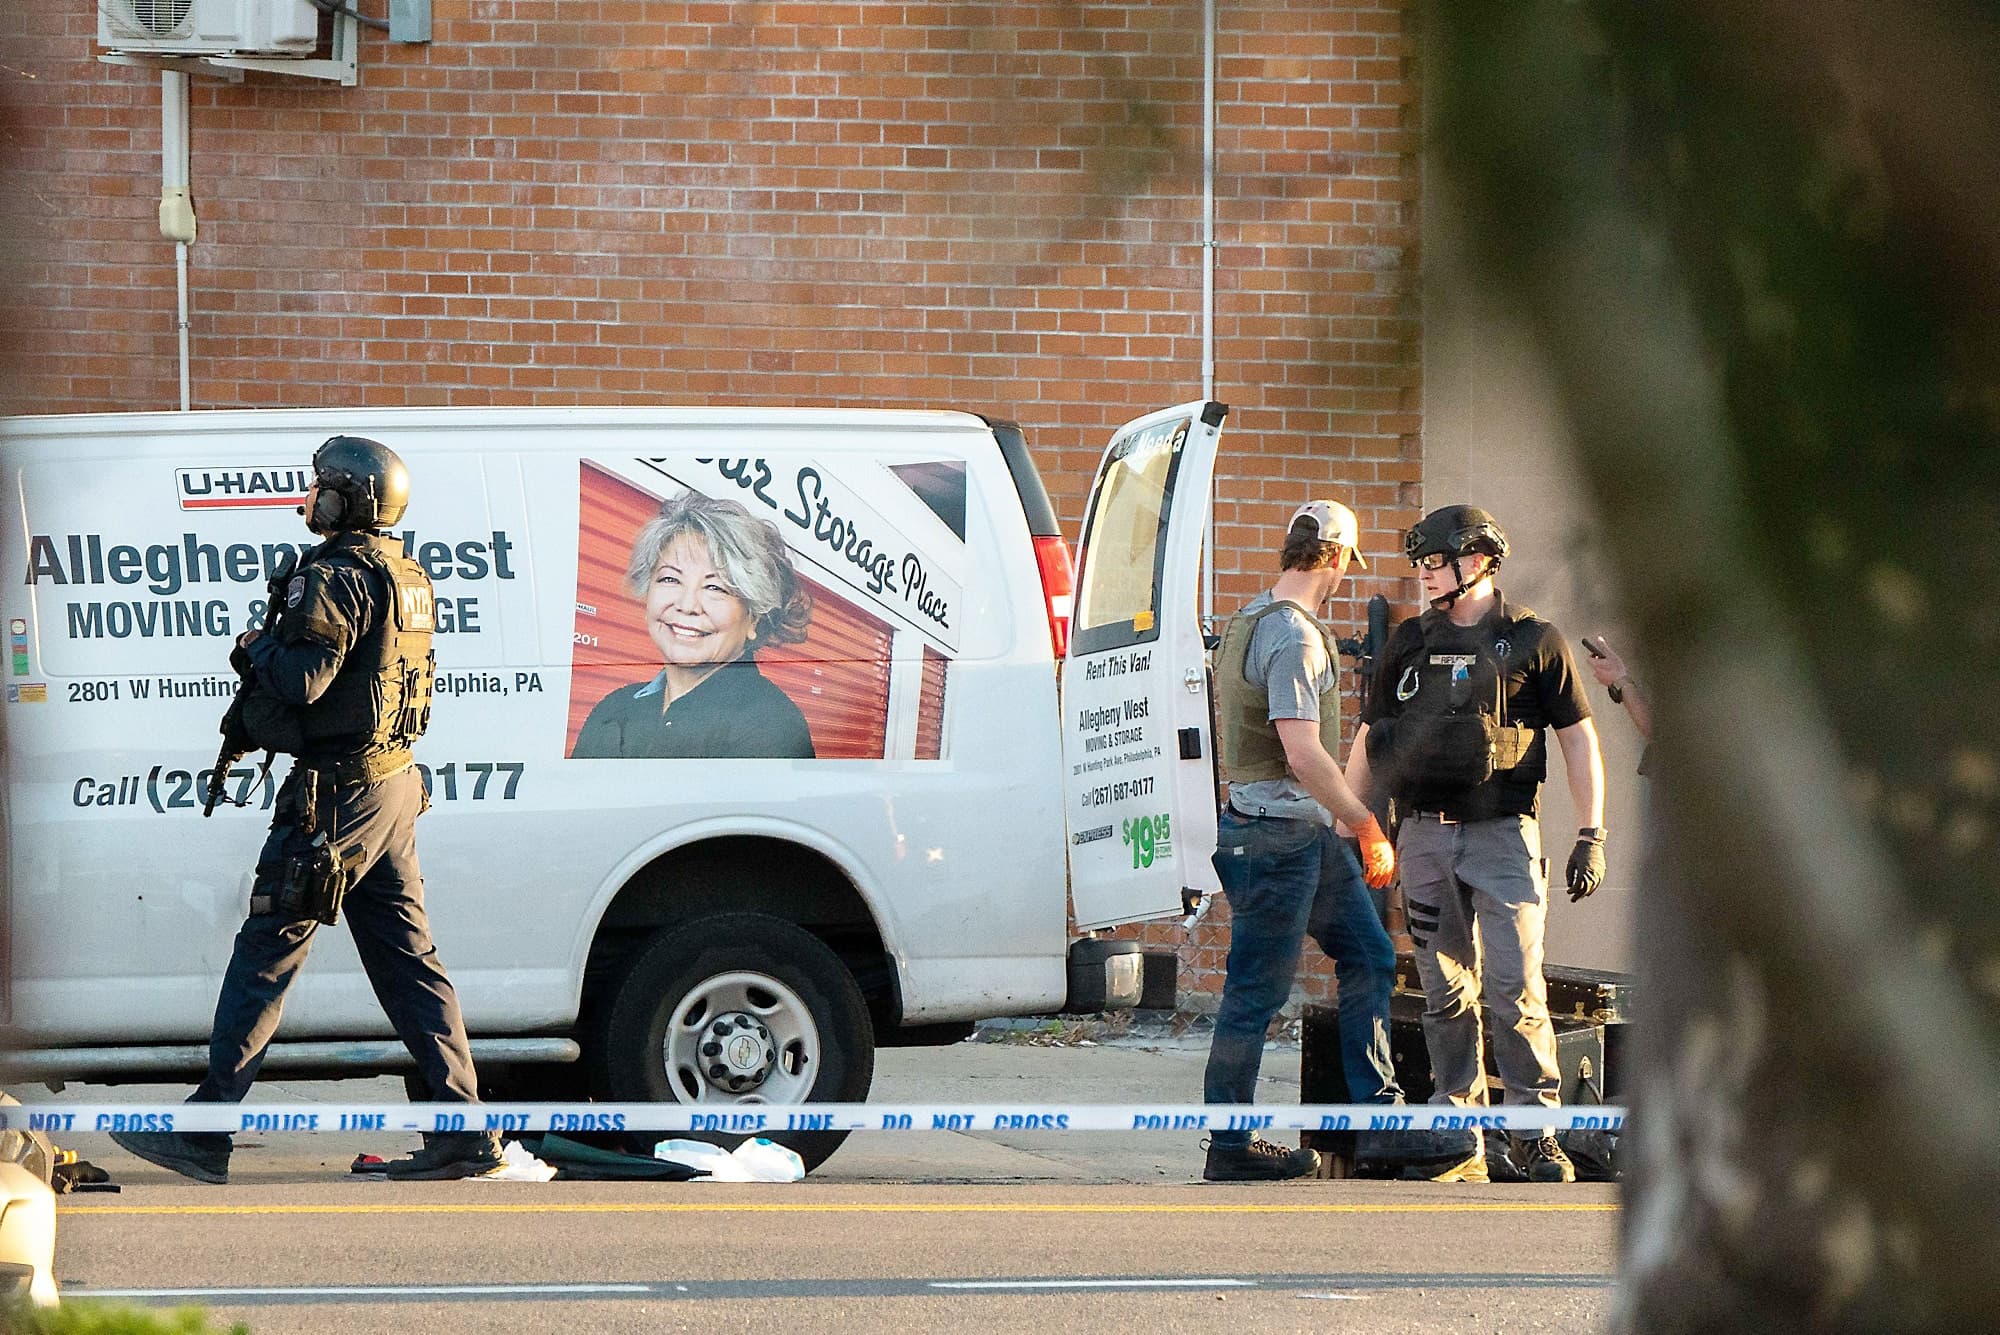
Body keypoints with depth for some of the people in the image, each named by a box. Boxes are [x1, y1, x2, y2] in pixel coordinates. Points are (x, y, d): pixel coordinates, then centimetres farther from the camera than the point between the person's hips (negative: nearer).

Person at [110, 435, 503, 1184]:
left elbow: (302, 679, -23)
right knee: (408, 960, 9)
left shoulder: (340, 575, -15)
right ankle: (464, 1132, 5)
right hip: (395, 786, 9)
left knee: (266, 954, -4)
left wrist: (256, 647, -5)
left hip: (335, 794, -9)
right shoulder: (407, 577, 15)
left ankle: (203, 1134, -2)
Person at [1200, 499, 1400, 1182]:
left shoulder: (1250, 621, 14)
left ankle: (1376, 1112, 15)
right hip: (1278, 834, -11)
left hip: (1303, 832, 11)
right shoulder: (1294, 637, -19)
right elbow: (1304, 755, -25)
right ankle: (1230, 1146, 2)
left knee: (1368, 953, 13)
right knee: (1257, 990, -4)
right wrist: (1369, 829, -17)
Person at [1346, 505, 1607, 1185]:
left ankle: (1537, 1134, -4)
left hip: (1502, 835, -4)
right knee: (1446, 993, 4)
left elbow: (1579, 740, 4)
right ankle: (1461, 1145, 8)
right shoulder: (1409, 643, 13)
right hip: (1424, 837, 4)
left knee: (1517, 989, -11)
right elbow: (1367, 743, 18)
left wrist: (1592, 835, -2)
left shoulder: (1532, 641, 3)